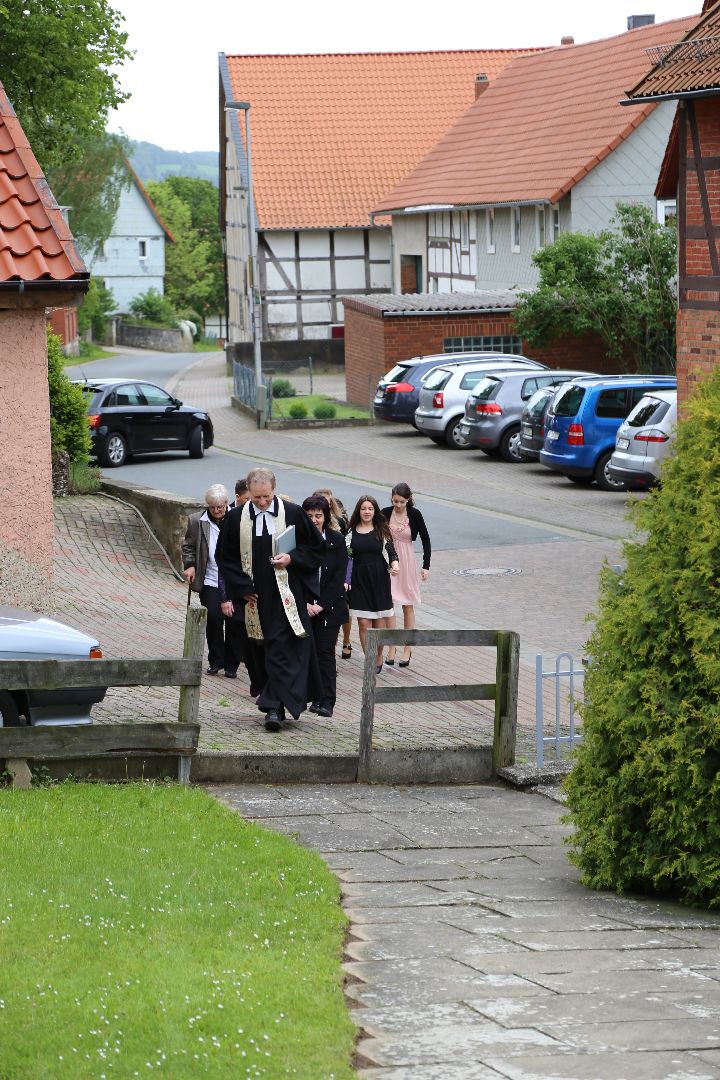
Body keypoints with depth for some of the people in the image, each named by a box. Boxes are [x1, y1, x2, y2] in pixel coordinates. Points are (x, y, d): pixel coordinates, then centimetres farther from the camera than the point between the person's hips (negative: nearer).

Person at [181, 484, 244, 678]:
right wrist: (189, 565, -2)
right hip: (210, 580, 1)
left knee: (234, 621, 1)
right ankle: (215, 661, 7)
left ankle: (231, 664, 15)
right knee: (213, 618, -10)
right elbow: (188, 546, 14)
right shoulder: (197, 521, 3)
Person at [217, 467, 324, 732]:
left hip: (287, 595, -2)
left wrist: (292, 558, -10)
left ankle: (275, 706, -11)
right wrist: (242, 587, 0)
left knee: (282, 650, -9)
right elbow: (226, 558, 10)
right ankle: (275, 704, 19)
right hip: (257, 598, 2)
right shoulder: (236, 518, 2)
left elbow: (316, 547, 6)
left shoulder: (293, 514, -2)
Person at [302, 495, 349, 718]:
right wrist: (306, 604, -10)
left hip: (330, 605, 0)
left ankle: (326, 701, -4)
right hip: (303, 605, 0)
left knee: (325, 651, -4)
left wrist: (322, 605, -8)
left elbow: (339, 576, -2)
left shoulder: (337, 540, 0)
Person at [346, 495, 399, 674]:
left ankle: (378, 657, 22)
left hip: (379, 579, 0)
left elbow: (391, 551, 1)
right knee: (364, 624, -5)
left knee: (380, 623, 2)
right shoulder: (351, 532, 6)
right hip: (359, 580, 1)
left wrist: (394, 563, -20)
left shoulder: (382, 531, 4)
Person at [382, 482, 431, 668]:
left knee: (408, 605, 6)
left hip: (406, 562, -1)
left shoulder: (414, 514, -8)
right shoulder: (386, 513, -5)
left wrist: (426, 566, -4)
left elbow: (425, 540, -1)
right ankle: (391, 647, 3)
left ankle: (407, 649, 13)